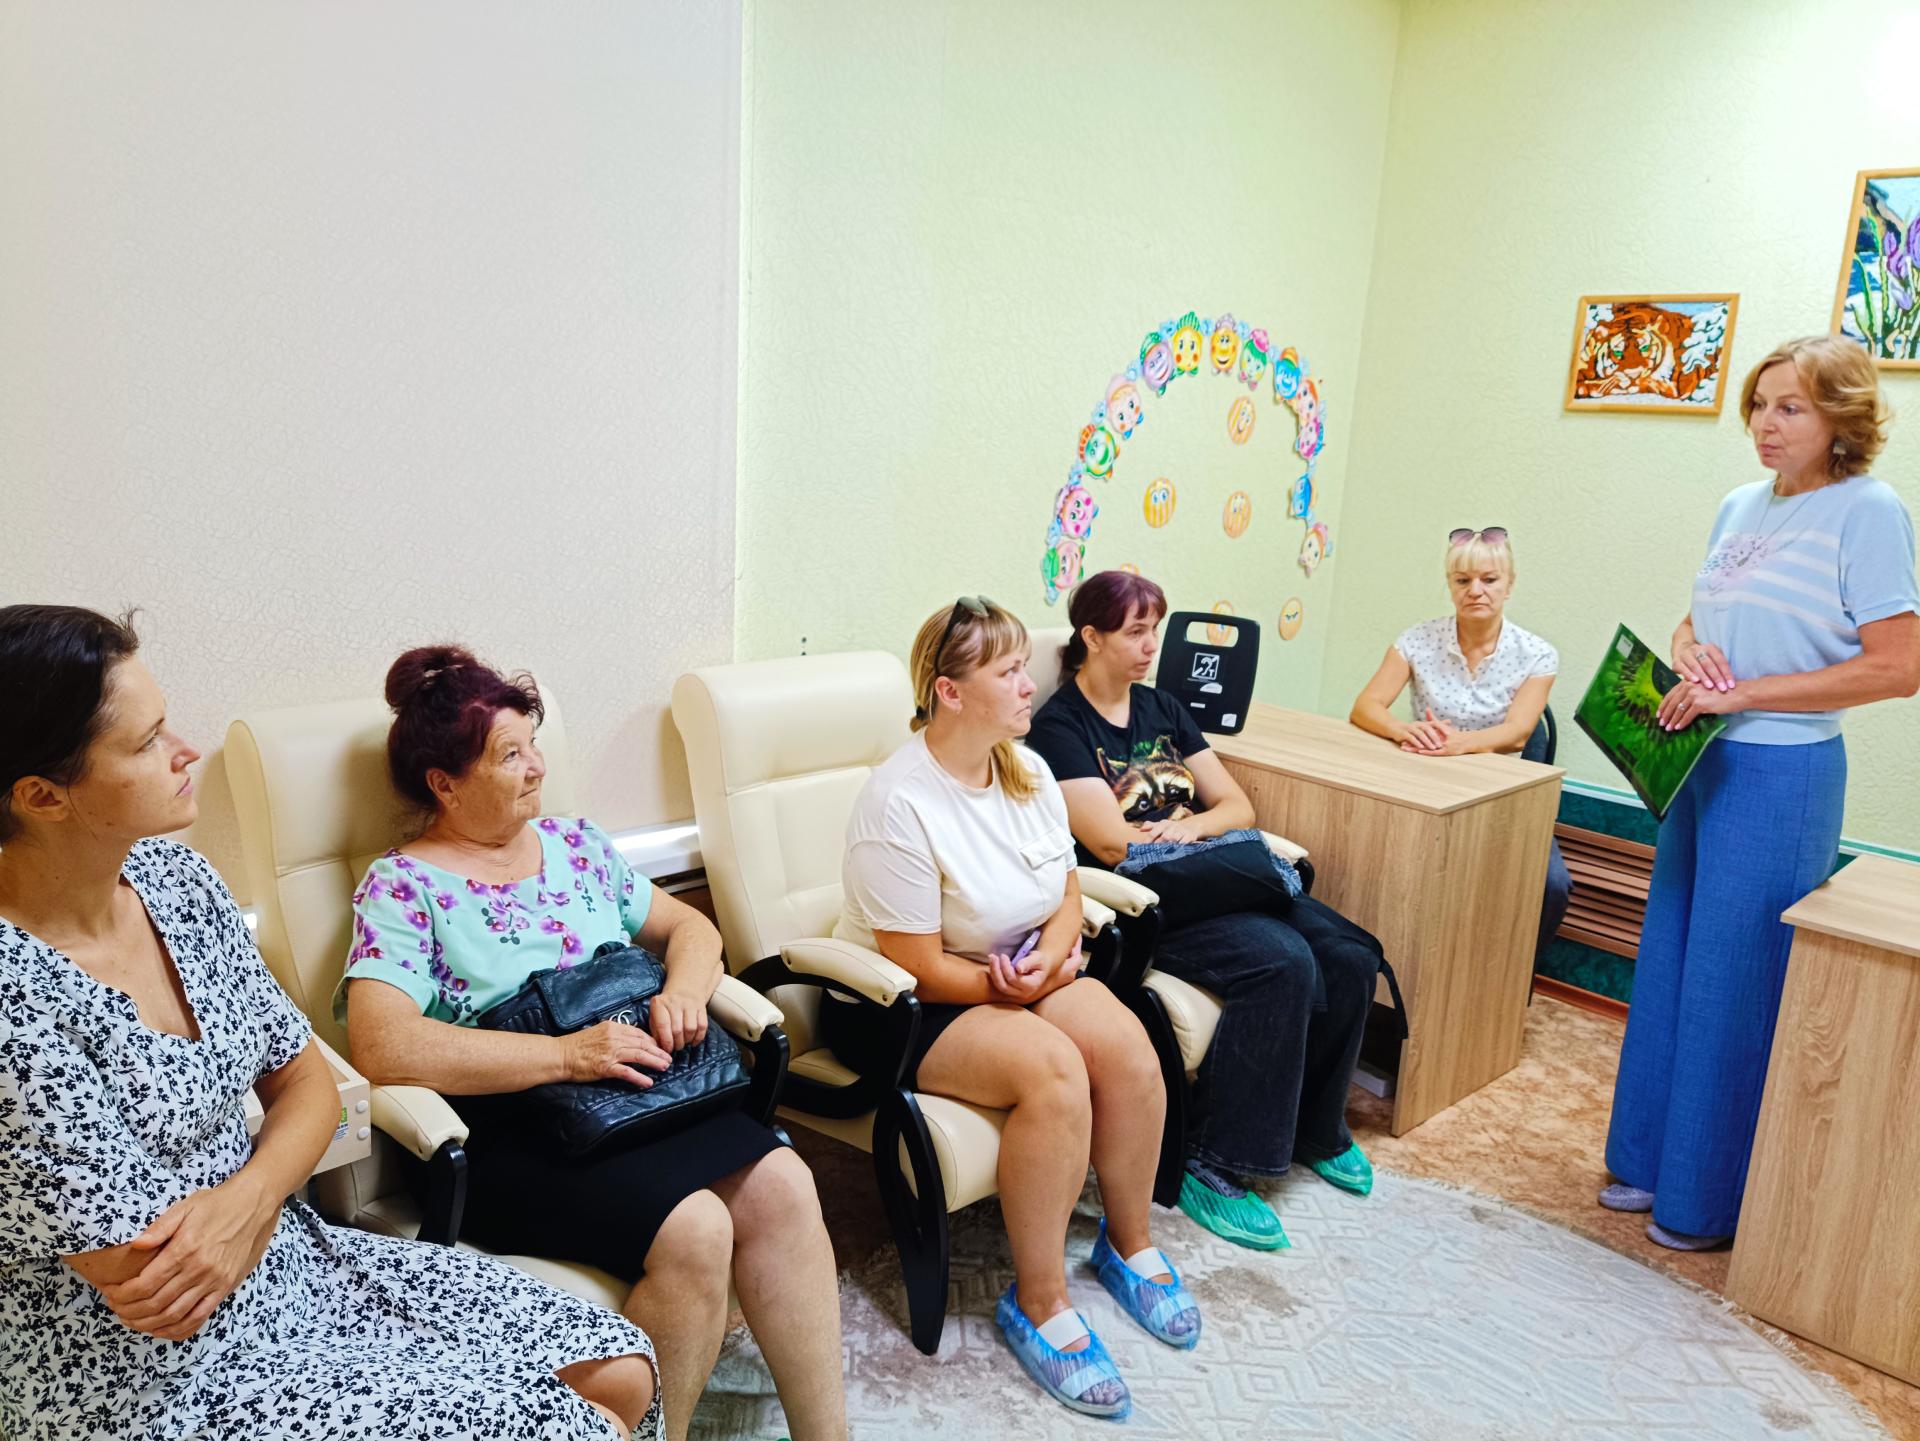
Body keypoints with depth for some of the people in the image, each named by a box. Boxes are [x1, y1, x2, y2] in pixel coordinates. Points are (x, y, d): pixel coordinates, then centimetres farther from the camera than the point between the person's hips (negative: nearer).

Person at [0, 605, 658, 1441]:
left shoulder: (172, 878, -3)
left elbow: (307, 1082, 4)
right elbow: (155, 1293, -23)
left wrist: (249, 1196, -16)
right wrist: (271, 1196, -5)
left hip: (285, 1264, 7)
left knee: (618, 1373, 2)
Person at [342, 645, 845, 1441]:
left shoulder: (574, 842, 12)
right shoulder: (402, 887, -6)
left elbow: (689, 926, 16)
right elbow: (382, 1047, -20)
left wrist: (685, 989, -8)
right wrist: (568, 1053, -24)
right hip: (509, 1131, -5)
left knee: (781, 1185, -20)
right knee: (694, 1230, -28)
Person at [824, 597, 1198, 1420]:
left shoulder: (1028, 768, 0)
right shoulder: (899, 804, -23)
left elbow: (1067, 893, 7)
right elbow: (917, 969, -20)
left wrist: (1050, 958, -13)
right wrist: (1014, 986, -15)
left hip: (1018, 972, 7)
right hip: (898, 1009, -7)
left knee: (1127, 1046, -18)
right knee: (1052, 1070, -30)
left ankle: (1130, 1246, 7)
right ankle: (1038, 1305, -12)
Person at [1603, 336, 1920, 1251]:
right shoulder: (1741, 506, 10)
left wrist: (1740, 693, -17)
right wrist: (1688, 654, -4)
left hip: (1782, 774, -7)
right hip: (1700, 765, 7)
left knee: (1734, 986, 1)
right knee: (1667, 967, 13)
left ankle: (1708, 1201, 18)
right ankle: (1649, 1161, 28)